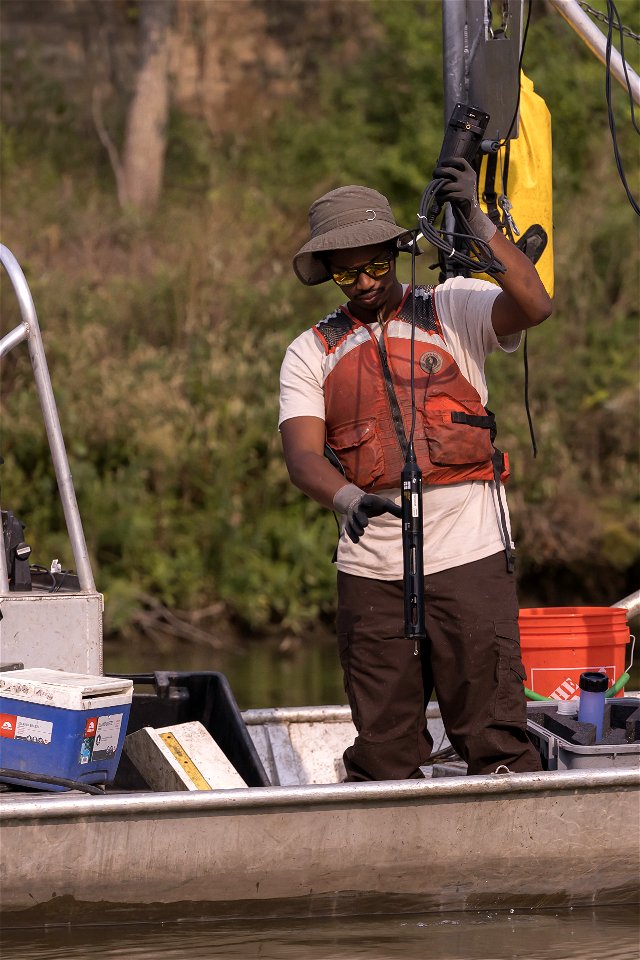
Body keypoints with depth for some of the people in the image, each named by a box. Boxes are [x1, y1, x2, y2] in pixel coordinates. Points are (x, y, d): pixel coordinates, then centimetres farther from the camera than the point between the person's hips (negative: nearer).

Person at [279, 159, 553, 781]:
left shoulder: (453, 310, 7)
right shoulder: (311, 354, 11)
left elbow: (533, 305, -13)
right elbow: (302, 456, -3)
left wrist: (477, 224, -25)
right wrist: (348, 498, -25)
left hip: (468, 559, -2)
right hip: (371, 566, 2)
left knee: (495, 739, -7)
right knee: (381, 749, 5)